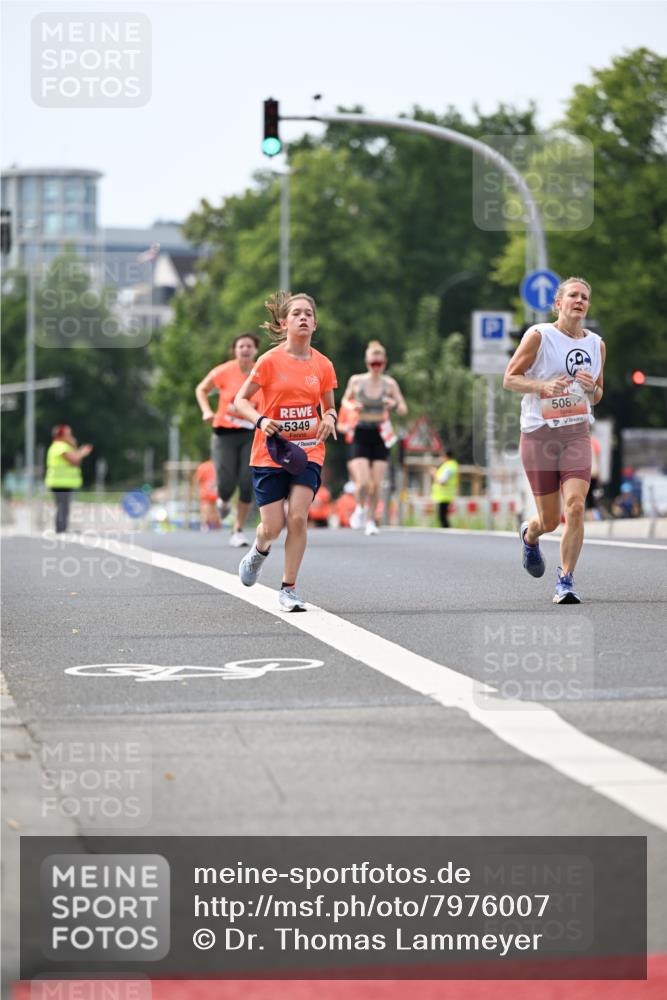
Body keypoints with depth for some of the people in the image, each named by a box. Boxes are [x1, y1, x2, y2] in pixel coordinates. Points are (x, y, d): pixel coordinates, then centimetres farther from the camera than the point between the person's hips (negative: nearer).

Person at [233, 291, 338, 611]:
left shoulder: (322, 365, 2)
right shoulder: (270, 361, -7)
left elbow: (329, 406, 16)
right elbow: (240, 400, -1)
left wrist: (329, 418, -8)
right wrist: (261, 420, -19)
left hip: (308, 450, 2)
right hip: (270, 451, -2)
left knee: (298, 517, -15)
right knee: (272, 528, -3)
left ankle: (288, 589, -2)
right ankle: (260, 550, 36)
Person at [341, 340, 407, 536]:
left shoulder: (389, 383, 0)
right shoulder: (356, 381, -1)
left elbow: (404, 410, 3)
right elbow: (345, 400, 16)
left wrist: (395, 404, -19)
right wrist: (352, 406, -7)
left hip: (381, 435, 1)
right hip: (361, 434, -1)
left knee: (376, 484, -2)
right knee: (363, 482, -13)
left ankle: (371, 520, 16)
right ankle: (359, 509, 17)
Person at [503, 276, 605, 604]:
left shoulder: (596, 344, 10)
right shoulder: (538, 335, -4)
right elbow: (510, 378, -4)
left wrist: (591, 387, -4)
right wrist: (544, 386, -20)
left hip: (577, 433, 3)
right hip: (538, 435, -3)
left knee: (575, 506, -18)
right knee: (550, 520, 4)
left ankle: (565, 581, -6)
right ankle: (529, 535, 42)